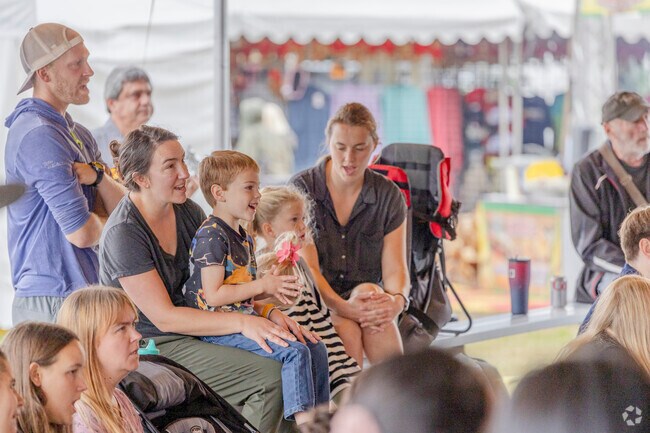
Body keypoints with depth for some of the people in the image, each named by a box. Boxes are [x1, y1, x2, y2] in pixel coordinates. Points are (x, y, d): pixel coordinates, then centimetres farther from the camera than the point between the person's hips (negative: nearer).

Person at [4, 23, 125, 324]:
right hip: (54, 302, -9)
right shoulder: (39, 135, -15)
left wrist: (96, 174, -10)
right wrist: (103, 223, 4)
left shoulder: (77, 134, 17)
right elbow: (81, 232, -19)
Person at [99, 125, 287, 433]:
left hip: (187, 329, 8)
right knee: (271, 376, -22)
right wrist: (242, 322, -24)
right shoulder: (124, 233, -18)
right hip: (153, 347, -8)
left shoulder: (187, 212, 5)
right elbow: (164, 317, -20)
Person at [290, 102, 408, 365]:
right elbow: (306, 266, -10)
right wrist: (342, 306, -28)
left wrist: (397, 300, -27)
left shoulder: (389, 196, 6)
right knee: (347, 330, -35)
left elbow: (395, 268, -1)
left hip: (365, 295, 2)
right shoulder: (302, 188, -2)